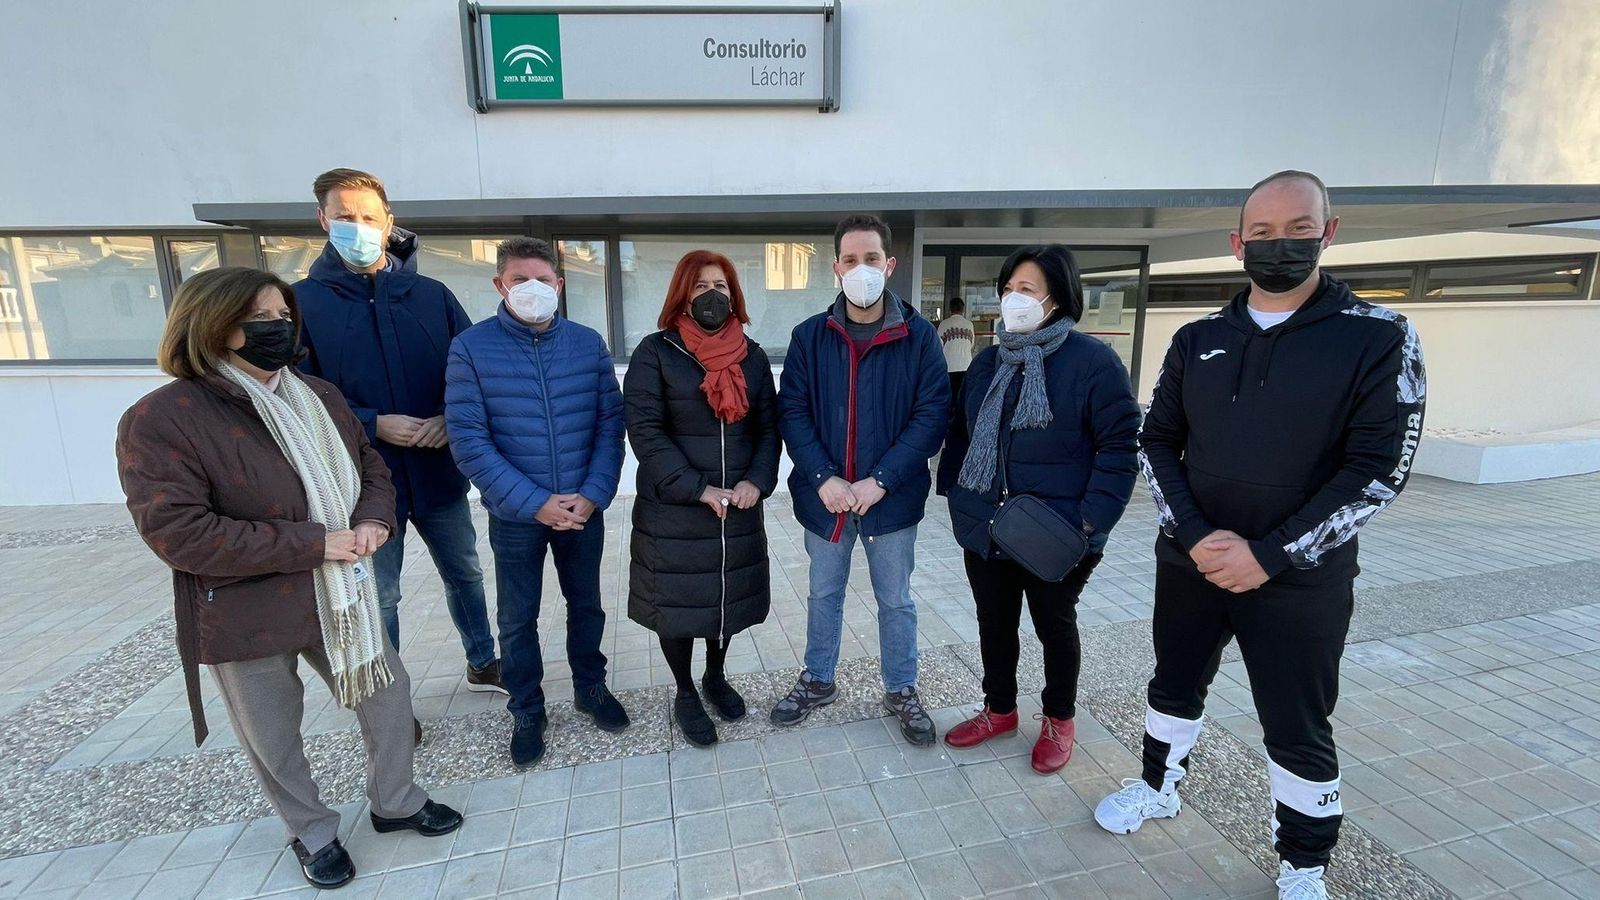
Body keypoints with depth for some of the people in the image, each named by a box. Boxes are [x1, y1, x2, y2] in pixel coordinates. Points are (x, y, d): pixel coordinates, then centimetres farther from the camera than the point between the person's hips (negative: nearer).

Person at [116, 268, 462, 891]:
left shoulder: (320, 398, 2)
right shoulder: (161, 419, -17)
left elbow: (371, 468, 11)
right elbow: (177, 532, -23)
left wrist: (374, 521, -11)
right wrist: (314, 544, -24)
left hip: (338, 598, 5)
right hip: (247, 616, -5)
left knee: (388, 696, 15)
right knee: (273, 738, 16)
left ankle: (395, 802, 39)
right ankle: (312, 833, 41)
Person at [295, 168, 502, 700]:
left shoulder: (431, 295, 2)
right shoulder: (303, 301, -4)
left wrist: (451, 417, -14)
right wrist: (374, 425, -19)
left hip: (438, 471, 3)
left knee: (464, 572, 18)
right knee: (377, 596, 12)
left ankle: (482, 663, 40)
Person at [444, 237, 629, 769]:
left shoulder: (588, 343, -2)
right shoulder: (471, 347, -9)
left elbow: (611, 422, -2)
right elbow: (467, 439, -12)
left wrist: (593, 494, -13)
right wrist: (535, 502, -17)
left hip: (584, 508, 2)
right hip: (515, 516, -1)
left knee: (586, 604, 18)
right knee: (517, 619, 13)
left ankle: (590, 688, 39)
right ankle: (527, 711, 34)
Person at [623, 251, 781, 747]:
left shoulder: (752, 356, 7)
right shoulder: (655, 353, -6)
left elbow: (768, 426, 6)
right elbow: (645, 430, -13)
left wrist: (757, 480, -11)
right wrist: (698, 490, -18)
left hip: (738, 507, 4)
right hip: (673, 511, -3)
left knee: (729, 594, 17)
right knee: (677, 600, 9)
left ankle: (716, 677, 42)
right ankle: (685, 694, 32)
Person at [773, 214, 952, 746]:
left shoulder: (918, 336, -7)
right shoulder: (809, 336, -2)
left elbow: (932, 415, -10)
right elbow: (792, 412, -4)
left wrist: (880, 481, -18)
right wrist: (824, 478, -17)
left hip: (892, 498, -1)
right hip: (824, 496, 2)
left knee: (895, 601, 15)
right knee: (824, 595, 19)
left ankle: (902, 691, 37)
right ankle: (818, 681, 41)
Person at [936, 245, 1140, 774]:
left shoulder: (1093, 362, -12)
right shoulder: (988, 361, 6)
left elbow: (1121, 447, -14)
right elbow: (959, 433, 13)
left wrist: (1091, 520, -20)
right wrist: (952, 491, 5)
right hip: (984, 529, 5)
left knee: (1055, 627, 16)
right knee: (994, 624, 18)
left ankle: (1059, 720, 39)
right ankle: (999, 709, 41)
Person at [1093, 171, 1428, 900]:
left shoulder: (1379, 338, -8)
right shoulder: (1197, 340, 2)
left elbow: (1378, 470, -13)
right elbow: (1156, 443, 2)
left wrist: (1270, 556, -18)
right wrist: (1194, 536, -12)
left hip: (1300, 580, -3)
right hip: (1189, 562, 3)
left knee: (1298, 729, 12)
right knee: (1175, 685, 20)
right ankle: (1158, 786, 45)